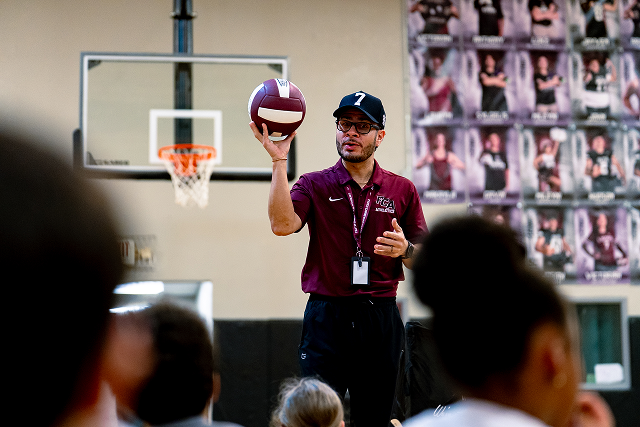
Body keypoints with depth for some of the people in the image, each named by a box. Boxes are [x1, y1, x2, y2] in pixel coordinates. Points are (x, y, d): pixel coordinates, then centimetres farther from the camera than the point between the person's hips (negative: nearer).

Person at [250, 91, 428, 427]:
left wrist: (404, 250, -11)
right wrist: (279, 161, -20)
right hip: (327, 317, -1)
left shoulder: (402, 190, 10)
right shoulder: (315, 185, 5)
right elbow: (283, 224, -15)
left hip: (381, 320, 2)